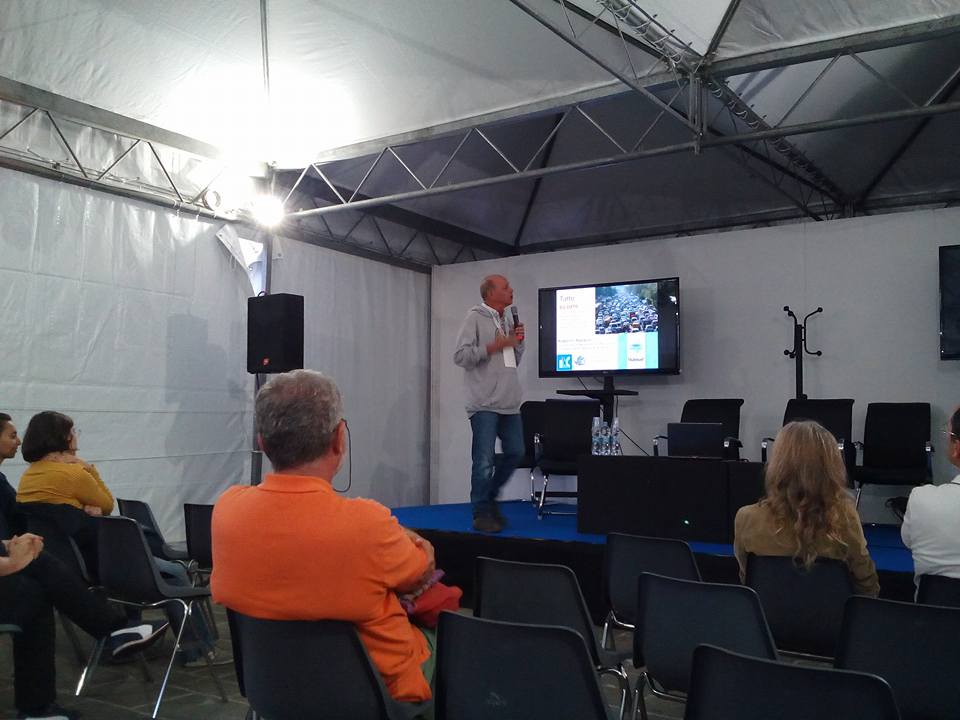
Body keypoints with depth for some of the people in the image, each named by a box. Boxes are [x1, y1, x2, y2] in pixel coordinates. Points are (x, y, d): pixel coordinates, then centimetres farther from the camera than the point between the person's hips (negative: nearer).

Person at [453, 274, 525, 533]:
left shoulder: (507, 320, 18)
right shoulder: (475, 317, -4)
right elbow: (460, 356, -11)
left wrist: (518, 343, 6)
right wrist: (494, 346, -14)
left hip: (509, 403, 7)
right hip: (485, 404, -7)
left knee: (515, 453, 10)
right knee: (485, 460, -5)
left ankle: (489, 497, 28)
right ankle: (482, 513, 6)